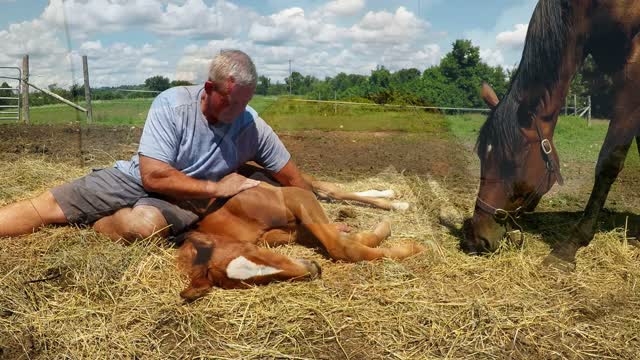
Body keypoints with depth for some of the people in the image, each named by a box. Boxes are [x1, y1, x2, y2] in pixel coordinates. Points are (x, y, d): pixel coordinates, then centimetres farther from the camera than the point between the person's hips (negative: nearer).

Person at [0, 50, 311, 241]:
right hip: (135, 179, 1)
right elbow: (153, 176, -23)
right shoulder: (171, 104, -19)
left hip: (186, 202, -1)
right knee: (48, 206, -9)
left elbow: (293, 180, -2)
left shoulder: (254, 128, -13)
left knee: (143, 223, -34)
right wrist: (216, 188, -22)